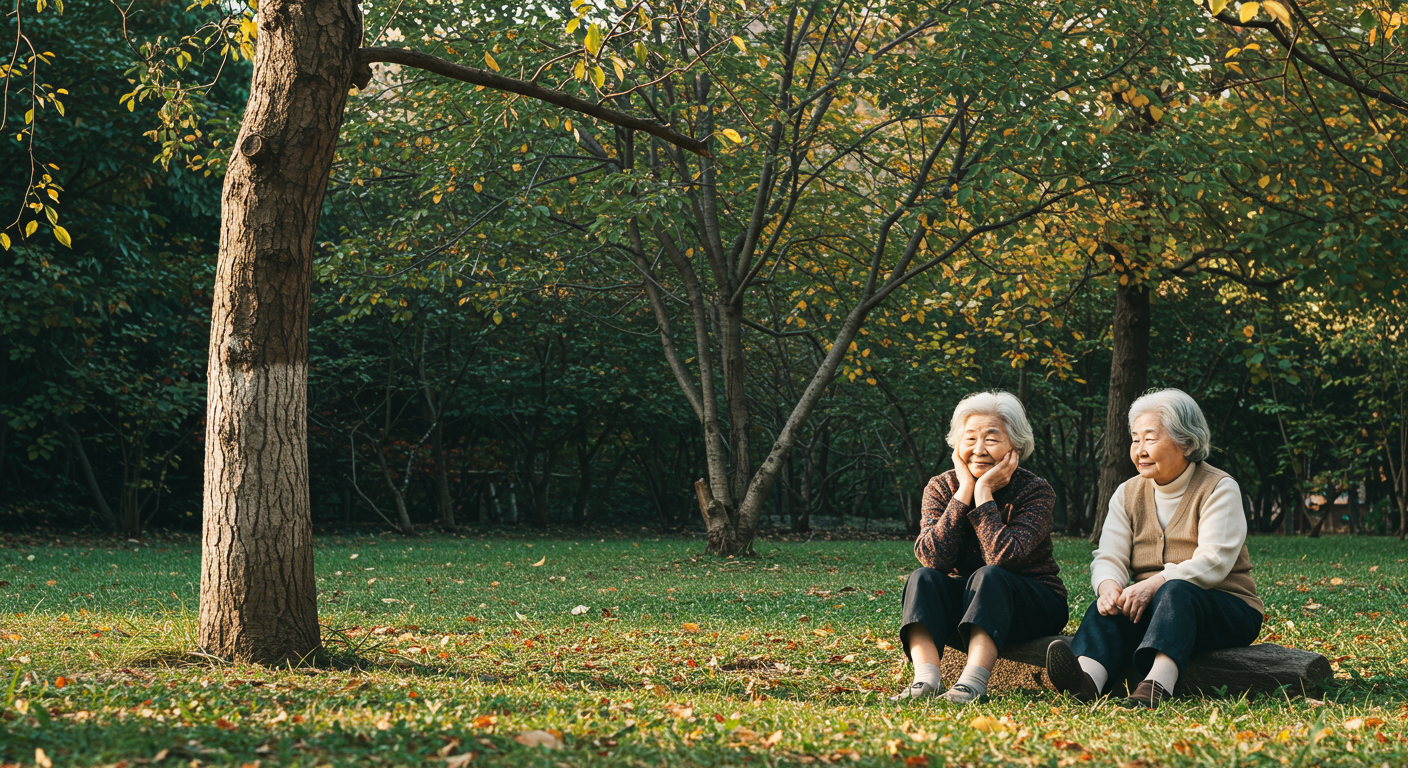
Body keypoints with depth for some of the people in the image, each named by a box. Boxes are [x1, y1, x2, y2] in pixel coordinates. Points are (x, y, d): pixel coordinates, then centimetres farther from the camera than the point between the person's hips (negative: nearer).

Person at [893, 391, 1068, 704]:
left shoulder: (1036, 492, -14)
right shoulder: (941, 488, -4)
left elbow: (1002, 557, -29)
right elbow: (932, 557, -21)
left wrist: (983, 491, -25)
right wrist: (964, 491, -22)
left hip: (1033, 606, -3)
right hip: (963, 605, 3)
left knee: (988, 576, -32)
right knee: (923, 578, -23)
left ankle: (973, 682, -47)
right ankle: (926, 680, -40)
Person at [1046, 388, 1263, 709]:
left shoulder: (1219, 489, -3)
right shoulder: (1128, 494, 12)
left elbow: (1212, 562, -17)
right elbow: (1108, 558, 1)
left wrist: (1154, 584, -31)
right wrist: (1108, 586, -25)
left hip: (1223, 608, -4)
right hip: (1149, 605, 4)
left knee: (1176, 592, -37)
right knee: (1112, 603, -28)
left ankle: (1157, 683, -62)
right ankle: (1088, 677, -58)